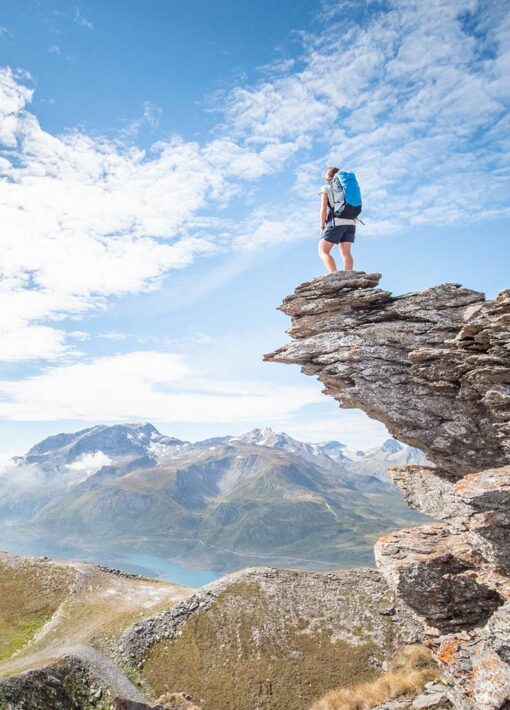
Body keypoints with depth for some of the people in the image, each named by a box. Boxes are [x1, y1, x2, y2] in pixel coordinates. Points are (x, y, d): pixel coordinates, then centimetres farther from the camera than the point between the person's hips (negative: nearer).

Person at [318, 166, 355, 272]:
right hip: (350, 223, 5)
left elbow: (323, 209, -3)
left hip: (336, 222, -5)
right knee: (346, 253, 3)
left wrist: (322, 227, 1)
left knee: (323, 251, -2)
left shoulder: (325, 188, 8)